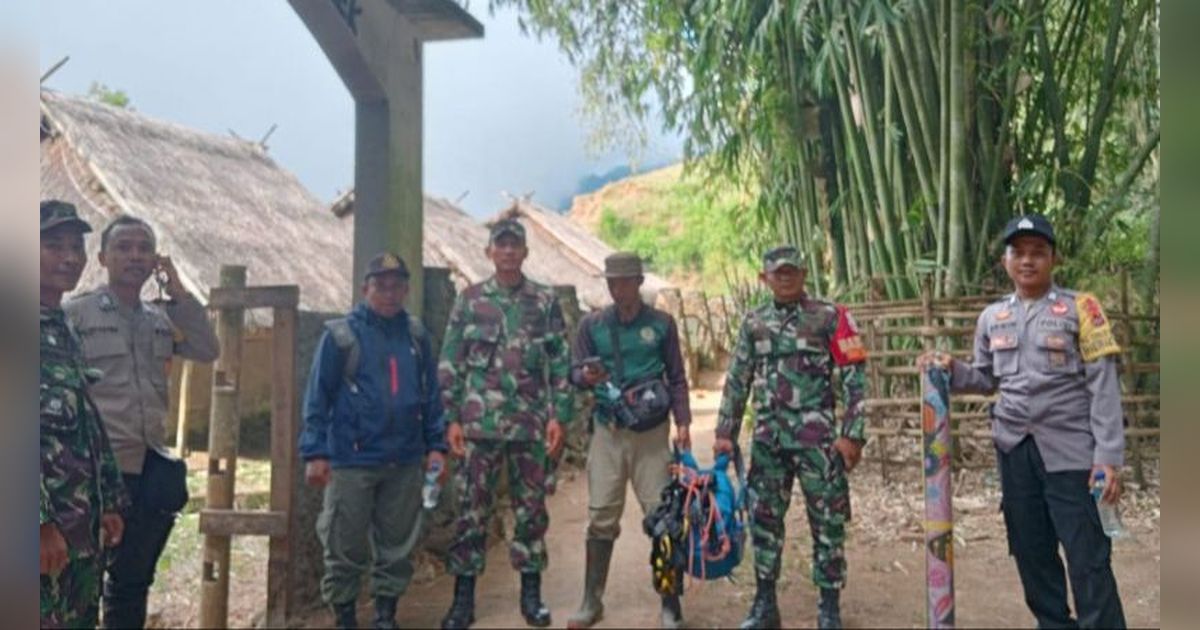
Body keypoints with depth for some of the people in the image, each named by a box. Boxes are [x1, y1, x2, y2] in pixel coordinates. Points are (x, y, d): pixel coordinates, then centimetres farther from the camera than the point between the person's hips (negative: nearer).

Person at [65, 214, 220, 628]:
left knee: (135, 575, 14)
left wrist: (179, 293, -3)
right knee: (124, 575, 2)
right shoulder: (75, 313, -3)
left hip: (152, 466, 5)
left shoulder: (161, 318, 12)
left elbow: (208, 351, 2)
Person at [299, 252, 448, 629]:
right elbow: (318, 397, -5)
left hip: (405, 463, 4)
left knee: (398, 545, 12)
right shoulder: (341, 334, -4)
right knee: (345, 546, 7)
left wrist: (436, 446, 6)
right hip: (351, 461, -3)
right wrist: (315, 452, -10)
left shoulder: (416, 335, 7)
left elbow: (431, 394, 11)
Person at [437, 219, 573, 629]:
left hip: (532, 425, 1)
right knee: (472, 510, 3)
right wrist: (451, 418, -2)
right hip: (479, 424, 0)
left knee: (531, 510, 8)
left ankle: (531, 593, 22)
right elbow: (450, 364, 3)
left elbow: (561, 364, 5)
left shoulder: (546, 302, 5)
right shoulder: (469, 300, 4)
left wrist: (559, 415, -2)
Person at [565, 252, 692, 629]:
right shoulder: (592, 324, 6)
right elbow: (574, 373, 6)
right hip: (607, 431, 1)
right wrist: (587, 377, -17)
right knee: (601, 517, 3)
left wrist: (683, 422, -2)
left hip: (651, 432, -1)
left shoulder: (661, 324, 4)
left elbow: (677, 378, 8)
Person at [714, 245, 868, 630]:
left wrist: (852, 434, -11)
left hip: (818, 438, -4)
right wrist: (725, 433, 8)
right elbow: (737, 382, 12)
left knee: (827, 521, 3)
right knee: (763, 519, 10)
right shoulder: (753, 323, 9)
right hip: (768, 439, 4)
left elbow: (855, 379, -5)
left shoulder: (830, 317, -3)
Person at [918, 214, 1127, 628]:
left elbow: (1103, 388, -7)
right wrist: (951, 370, -2)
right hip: (1015, 451, 5)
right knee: (1032, 555, 12)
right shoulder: (992, 317, 9)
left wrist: (1109, 457, -13)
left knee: (1088, 560, -4)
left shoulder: (1080, 308, -4)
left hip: (1070, 450, -4)